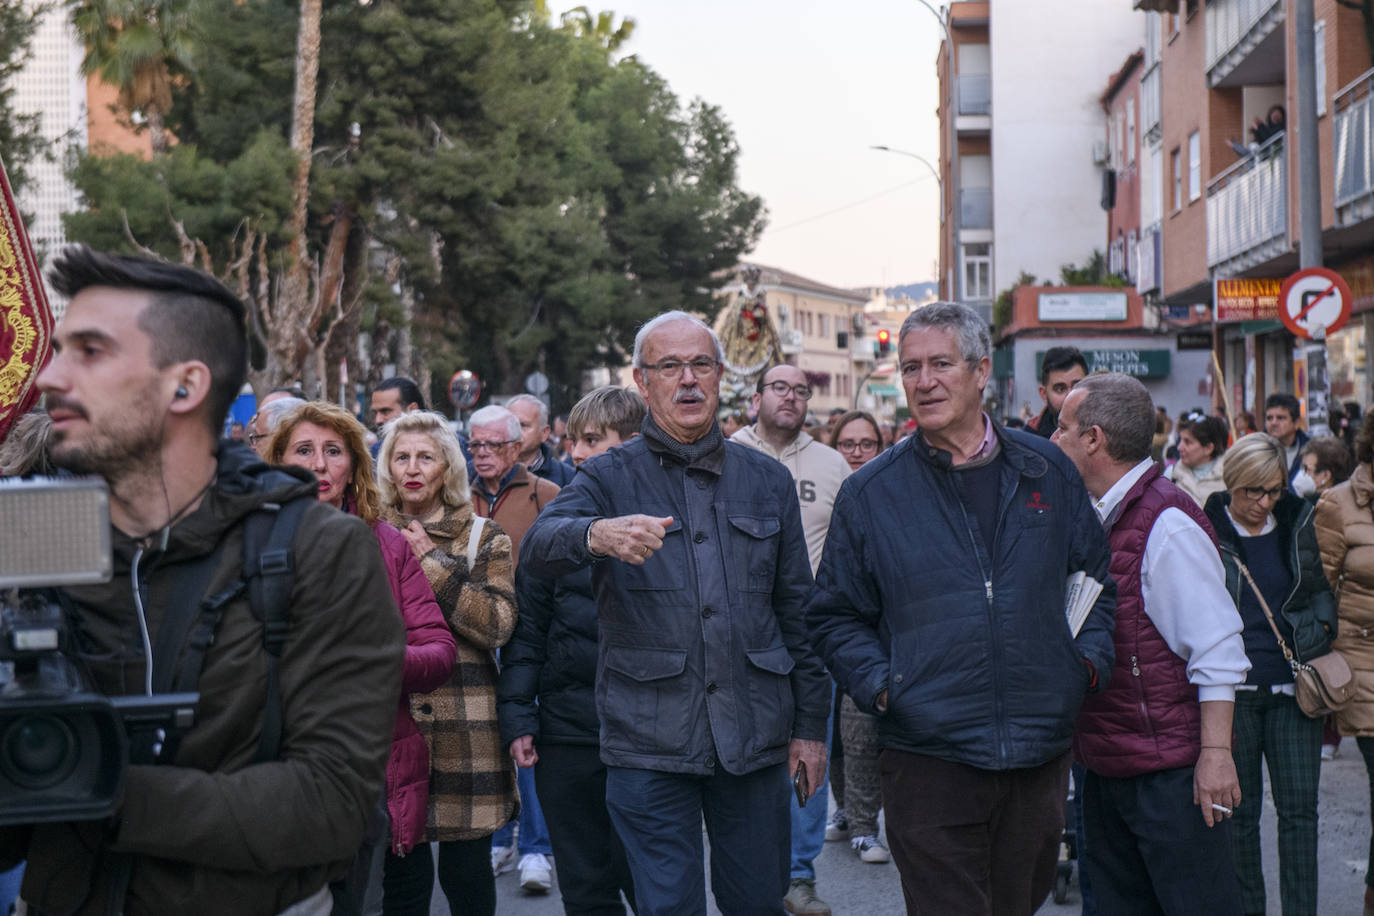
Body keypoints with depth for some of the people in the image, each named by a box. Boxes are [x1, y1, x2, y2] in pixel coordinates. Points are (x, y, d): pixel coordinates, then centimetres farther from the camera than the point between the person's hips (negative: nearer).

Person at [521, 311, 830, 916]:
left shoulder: (767, 481, 11)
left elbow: (797, 611, 13)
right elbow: (537, 550, -17)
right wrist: (596, 535, -40)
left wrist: (810, 726, 9)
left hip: (755, 740, 3)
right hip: (649, 746, -2)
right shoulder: (609, 477, 3)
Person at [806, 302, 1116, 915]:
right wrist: (878, 684, -10)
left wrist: (1090, 658, 1)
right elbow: (834, 617, 5)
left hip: (1040, 753, 3)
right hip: (928, 762, -3)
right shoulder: (870, 493, 0)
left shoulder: (1046, 472, 7)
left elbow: (1099, 580, 16)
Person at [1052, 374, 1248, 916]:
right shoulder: (1092, 519, 11)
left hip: (1171, 770, -9)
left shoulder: (1168, 524, -16)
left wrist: (1215, 753, -21)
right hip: (1105, 764, 9)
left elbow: (1216, 649, -18)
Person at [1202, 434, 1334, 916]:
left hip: (1293, 685, 2)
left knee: (1299, 807, 1)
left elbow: (1324, 586, 20)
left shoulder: (1301, 523, 6)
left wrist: (1322, 629, 6)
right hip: (1233, 689, -2)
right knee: (1240, 810, 6)